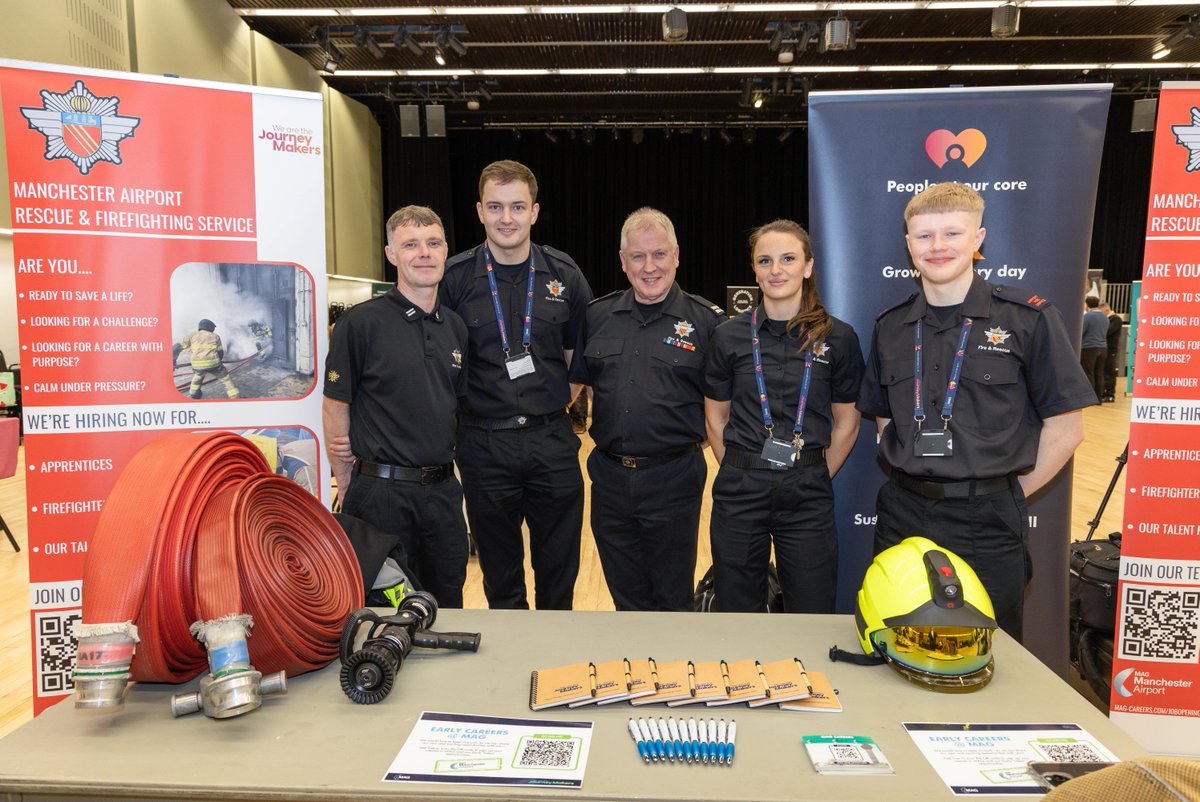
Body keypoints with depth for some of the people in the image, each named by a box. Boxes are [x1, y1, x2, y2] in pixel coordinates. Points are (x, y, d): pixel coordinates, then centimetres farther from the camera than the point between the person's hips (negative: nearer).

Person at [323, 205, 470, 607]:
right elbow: (334, 408, -6)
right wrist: (348, 491, -5)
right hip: (382, 493, -5)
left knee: (447, 606, 17)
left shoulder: (455, 326, 8)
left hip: (443, 490, 5)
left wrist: (447, 473, 11)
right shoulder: (361, 322, -9)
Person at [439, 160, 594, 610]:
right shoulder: (454, 278, -3)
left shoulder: (564, 274, 2)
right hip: (484, 445, -1)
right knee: (500, 573, 14)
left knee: (559, 570, 13)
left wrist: (557, 406, 4)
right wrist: (465, 408, -2)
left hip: (553, 441, 1)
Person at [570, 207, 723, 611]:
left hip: (674, 478, -3)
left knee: (672, 602, 14)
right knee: (626, 600, 19)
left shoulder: (706, 320, -6)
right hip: (610, 476, 3)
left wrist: (693, 435, -5)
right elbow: (576, 381, 14)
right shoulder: (597, 316, 4)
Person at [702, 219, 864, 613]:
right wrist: (743, 473, 3)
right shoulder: (729, 336, 1)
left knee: (812, 612, 9)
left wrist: (816, 477, 3)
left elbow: (846, 423, 6)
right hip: (739, 491, 1)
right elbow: (716, 418, 8)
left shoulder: (838, 338, -1)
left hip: (808, 494, 0)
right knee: (738, 611, 12)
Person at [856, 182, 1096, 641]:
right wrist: (911, 473, 5)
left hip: (986, 522, -3)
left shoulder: (1028, 319, -6)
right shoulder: (891, 327, 6)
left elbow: (1065, 429, -4)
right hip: (903, 515, 4)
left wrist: (1009, 491, -4)